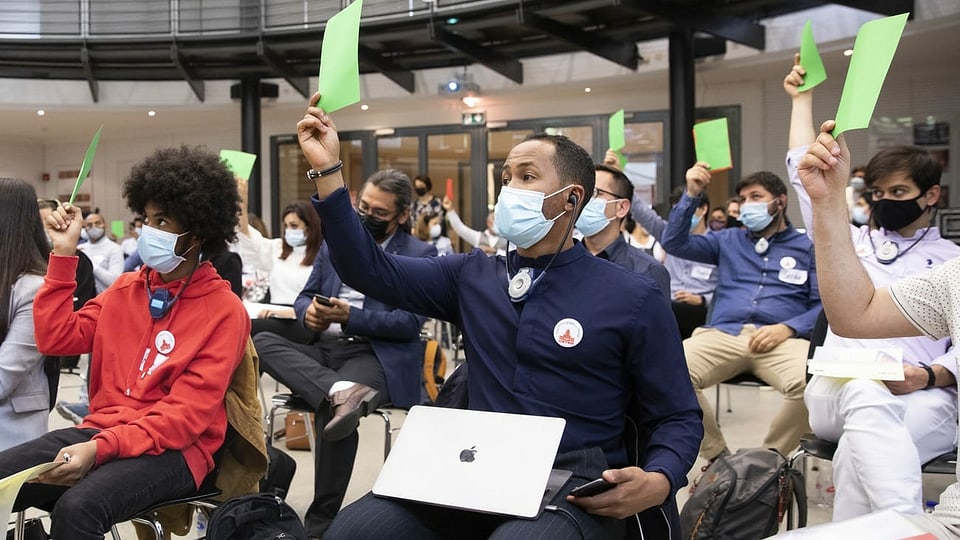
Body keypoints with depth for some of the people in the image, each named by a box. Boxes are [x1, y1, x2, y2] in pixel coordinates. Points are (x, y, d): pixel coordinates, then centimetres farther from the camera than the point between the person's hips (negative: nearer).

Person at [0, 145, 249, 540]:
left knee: (77, 508, -33)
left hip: (173, 450, -6)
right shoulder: (125, 289, 13)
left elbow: (188, 414, -14)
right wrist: (64, 254, 2)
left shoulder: (224, 311, -8)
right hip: (101, 430, 6)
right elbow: (56, 339, 6)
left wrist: (101, 448, -25)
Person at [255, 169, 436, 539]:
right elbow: (304, 296, 17)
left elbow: (410, 323, -8)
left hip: (378, 355, -5)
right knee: (262, 342, -22)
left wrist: (351, 317, -19)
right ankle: (340, 391, -43)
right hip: (324, 351, 6)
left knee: (331, 409, -34)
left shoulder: (420, 255, 3)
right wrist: (309, 311, -9)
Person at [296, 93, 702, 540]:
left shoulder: (633, 298, 1)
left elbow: (678, 418, 4)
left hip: (575, 486, -3)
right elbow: (370, 269, 7)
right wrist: (327, 169, -2)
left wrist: (658, 482, -18)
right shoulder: (471, 277, 13)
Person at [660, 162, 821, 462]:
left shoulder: (807, 247, 17)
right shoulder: (729, 240, 26)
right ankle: (716, 456, -9)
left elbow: (824, 305, 7)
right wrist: (691, 195, 7)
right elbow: (674, 243, 16)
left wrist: (788, 328, -10)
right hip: (722, 335, 2)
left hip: (782, 339, -1)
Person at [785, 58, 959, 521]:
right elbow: (804, 174, 24)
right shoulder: (850, 241, 27)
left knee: (860, 447, -38)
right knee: (868, 398, -39)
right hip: (837, 389, 1)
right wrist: (802, 99, 29)